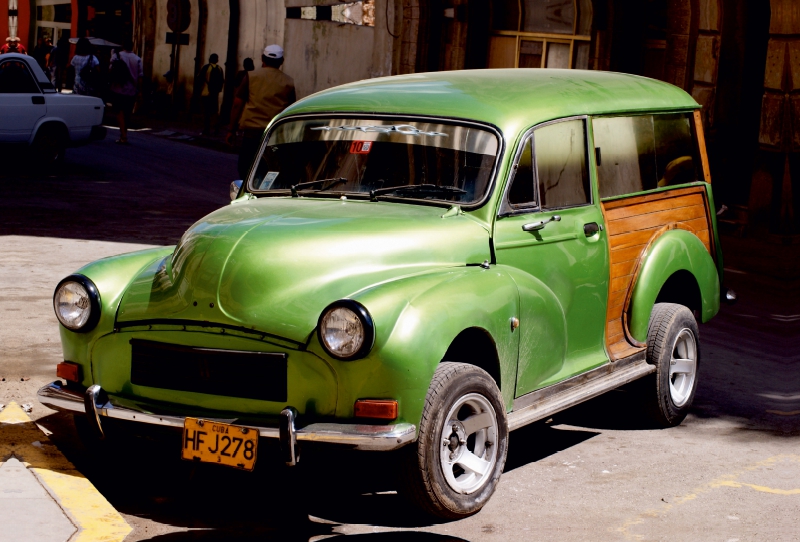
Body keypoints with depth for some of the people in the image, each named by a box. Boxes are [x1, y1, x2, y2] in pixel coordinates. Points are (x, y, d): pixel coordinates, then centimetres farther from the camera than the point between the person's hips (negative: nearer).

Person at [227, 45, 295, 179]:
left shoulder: (251, 77, 0)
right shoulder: (288, 83, 4)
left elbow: (237, 104, -1)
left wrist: (232, 130, 5)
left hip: (252, 132, -2)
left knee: (246, 172, 5)